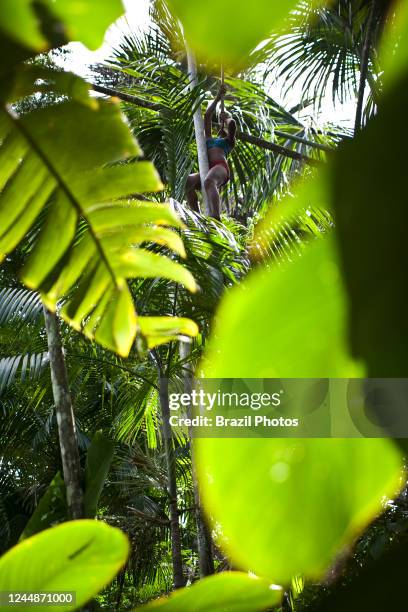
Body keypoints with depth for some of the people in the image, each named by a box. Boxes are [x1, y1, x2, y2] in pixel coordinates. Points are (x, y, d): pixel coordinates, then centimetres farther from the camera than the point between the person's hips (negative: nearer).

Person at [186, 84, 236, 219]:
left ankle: (215, 218, -59)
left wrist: (226, 118, 29)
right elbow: (207, 116, 36)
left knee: (209, 182, -38)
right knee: (188, 182, -27)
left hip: (220, 167, -4)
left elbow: (232, 124, 8)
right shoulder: (209, 139, 39)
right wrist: (218, 97, 40)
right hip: (206, 171, 4)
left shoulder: (229, 142, 27)